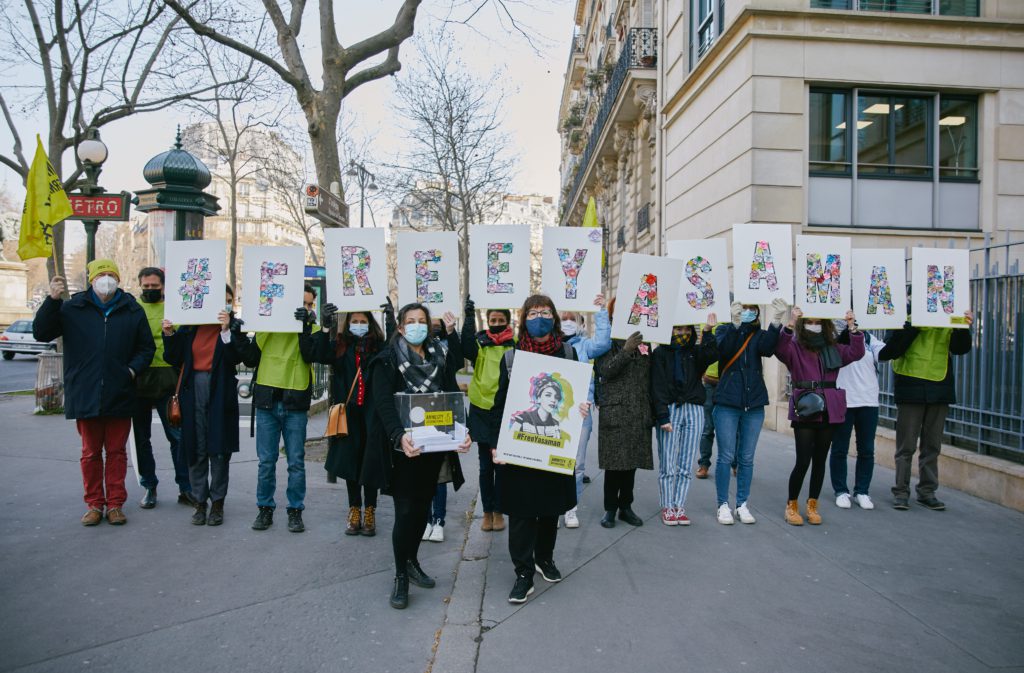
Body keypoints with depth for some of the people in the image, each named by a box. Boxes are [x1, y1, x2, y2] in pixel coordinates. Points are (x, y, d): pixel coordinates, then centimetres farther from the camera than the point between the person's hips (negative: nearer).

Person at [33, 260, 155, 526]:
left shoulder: (132, 310, 4)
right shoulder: (73, 308, 3)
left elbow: (147, 347, 7)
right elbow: (41, 333, -2)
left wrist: (134, 369, -10)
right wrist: (52, 300, -12)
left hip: (120, 396, 0)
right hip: (85, 396, 0)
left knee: (116, 451, 9)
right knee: (91, 453, 10)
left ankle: (115, 504, 18)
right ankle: (94, 504, 22)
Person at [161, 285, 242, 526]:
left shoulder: (234, 325, 1)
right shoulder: (189, 324, 7)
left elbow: (235, 357, -12)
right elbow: (174, 358, 8)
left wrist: (226, 329, -19)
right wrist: (169, 334, -4)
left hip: (220, 392, -2)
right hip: (193, 390, 2)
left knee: (218, 449, 1)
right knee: (196, 449, 5)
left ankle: (217, 502, 11)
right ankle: (200, 501, 15)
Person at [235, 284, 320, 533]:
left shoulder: (312, 329, 5)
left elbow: (311, 355, -13)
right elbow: (251, 359, 7)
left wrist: (305, 326, -20)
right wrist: (238, 335, -5)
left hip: (296, 403, -1)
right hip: (267, 400, 1)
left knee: (296, 461, 4)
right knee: (266, 461, 7)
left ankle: (295, 510, 16)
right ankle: (265, 509, 20)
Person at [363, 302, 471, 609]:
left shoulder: (441, 359, 6)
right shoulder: (387, 362, -6)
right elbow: (384, 403, -19)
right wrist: (400, 435, -36)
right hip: (404, 448, -4)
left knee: (423, 507, 15)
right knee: (406, 511, -3)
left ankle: (412, 561, 35)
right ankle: (401, 577, 13)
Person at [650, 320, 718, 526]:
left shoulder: (696, 352, 13)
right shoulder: (660, 353, 4)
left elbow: (712, 355, -11)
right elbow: (658, 387, -3)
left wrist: (708, 331, -20)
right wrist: (663, 416, -11)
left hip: (694, 411, 3)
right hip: (670, 410, -3)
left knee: (686, 466, 4)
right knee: (667, 465, -2)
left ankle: (680, 507, 11)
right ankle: (667, 508, 8)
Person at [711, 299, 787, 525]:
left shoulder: (759, 334, 7)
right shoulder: (724, 330, 3)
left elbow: (768, 349, -15)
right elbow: (723, 349, -19)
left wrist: (776, 321, -29)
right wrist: (735, 324, -33)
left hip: (754, 404, 3)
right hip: (727, 404, -2)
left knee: (746, 458, 9)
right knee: (726, 456, 1)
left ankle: (742, 504, 19)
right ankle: (723, 505, 11)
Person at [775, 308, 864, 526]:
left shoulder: (833, 349, 13)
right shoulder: (794, 348, -1)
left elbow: (856, 352, 4)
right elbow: (779, 350, -21)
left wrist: (852, 327, -4)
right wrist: (790, 325, -31)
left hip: (829, 411, 5)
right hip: (804, 410, -4)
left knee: (820, 460, 10)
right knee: (803, 461, -7)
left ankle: (812, 505, 23)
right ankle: (791, 506, 11)